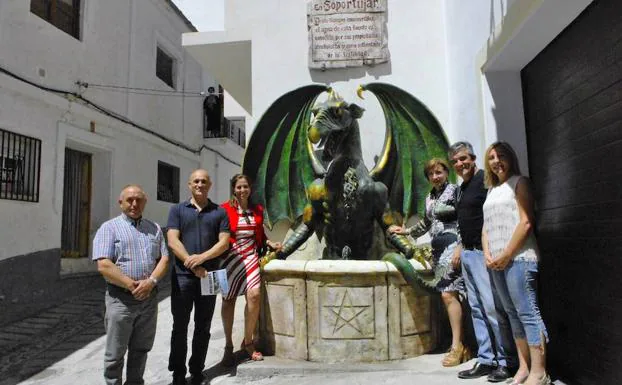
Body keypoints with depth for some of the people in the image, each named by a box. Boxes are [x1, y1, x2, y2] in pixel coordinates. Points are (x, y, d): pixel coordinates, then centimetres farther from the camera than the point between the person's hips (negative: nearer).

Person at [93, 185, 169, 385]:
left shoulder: (154, 228, 11)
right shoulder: (109, 228, -3)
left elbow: (164, 259, 5)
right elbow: (104, 265, -12)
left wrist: (151, 282, -12)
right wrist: (132, 285, -15)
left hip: (149, 297, 4)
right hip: (121, 298, -4)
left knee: (141, 349, 16)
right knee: (115, 353, 7)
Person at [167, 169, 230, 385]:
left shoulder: (219, 212, 8)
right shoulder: (177, 210, 6)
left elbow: (224, 243, -1)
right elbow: (172, 241, -4)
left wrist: (202, 258, -16)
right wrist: (194, 266, -14)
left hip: (209, 275, 1)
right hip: (182, 275, -1)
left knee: (203, 327, 9)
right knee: (180, 326, 6)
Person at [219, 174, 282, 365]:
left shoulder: (257, 210, 11)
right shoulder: (225, 209, -3)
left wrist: (271, 243, 3)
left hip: (250, 256, 2)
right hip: (230, 256, -2)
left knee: (254, 294, -16)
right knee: (229, 300, 6)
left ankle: (248, 342, 4)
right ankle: (228, 346, 23)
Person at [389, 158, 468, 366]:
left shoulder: (454, 191, -5)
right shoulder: (429, 198, 16)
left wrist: (459, 247, -18)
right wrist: (407, 231, 24)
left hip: (452, 246, -7)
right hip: (438, 249, 7)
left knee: (448, 294, -12)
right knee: (450, 295, 7)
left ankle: (457, 345, -4)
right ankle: (462, 346, 14)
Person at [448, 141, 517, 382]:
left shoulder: (486, 180, -8)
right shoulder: (462, 188, 19)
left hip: (483, 253, -9)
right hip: (467, 254, 9)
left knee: (493, 308, -7)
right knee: (477, 309, 10)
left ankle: (506, 362, 6)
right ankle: (486, 360, 18)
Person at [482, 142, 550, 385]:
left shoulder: (519, 182, 2)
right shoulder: (492, 191, 21)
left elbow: (526, 221, -9)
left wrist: (507, 254, -13)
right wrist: (487, 255, 1)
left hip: (518, 258, -7)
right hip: (496, 262, 7)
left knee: (527, 313, -8)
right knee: (513, 315, 8)